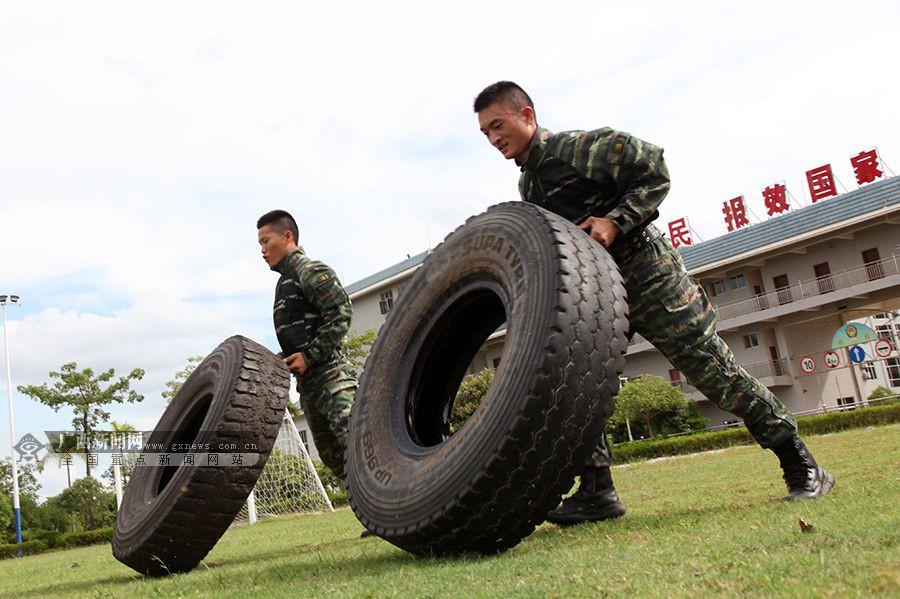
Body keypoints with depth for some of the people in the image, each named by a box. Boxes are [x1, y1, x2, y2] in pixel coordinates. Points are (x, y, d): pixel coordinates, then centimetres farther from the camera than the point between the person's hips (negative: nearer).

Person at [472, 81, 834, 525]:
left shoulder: (579, 147, -11)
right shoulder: (527, 185, 14)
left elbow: (654, 170, -13)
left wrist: (614, 221, -23)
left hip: (647, 273, -7)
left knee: (715, 372, -3)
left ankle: (803, 469, 12)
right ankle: (596, 492, 0)